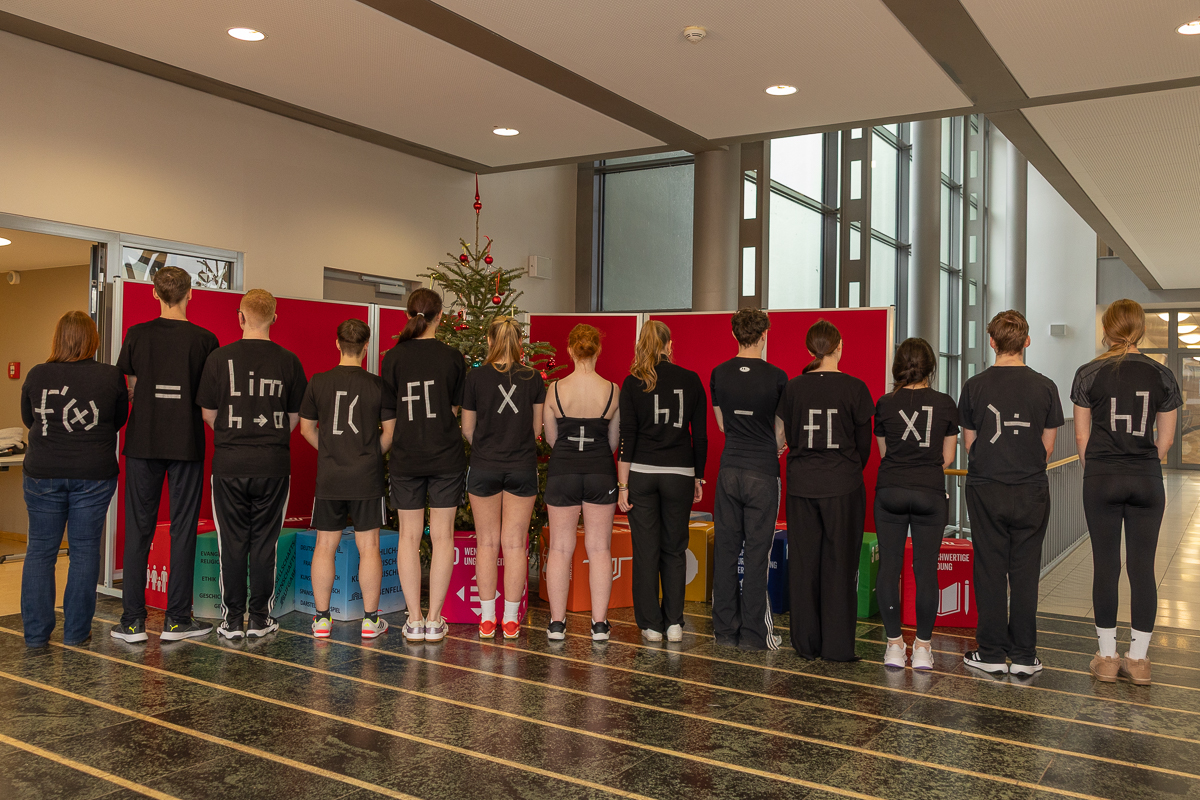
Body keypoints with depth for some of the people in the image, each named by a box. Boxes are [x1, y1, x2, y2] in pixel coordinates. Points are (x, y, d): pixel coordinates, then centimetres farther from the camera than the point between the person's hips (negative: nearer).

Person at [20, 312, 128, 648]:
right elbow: (119, 420, 6)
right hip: (94, 474, -1)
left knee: (40, 549, 10)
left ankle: (36, 633, 12)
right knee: (85, 550, 7)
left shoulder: (36, 376, -3)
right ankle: (76, 631, 11)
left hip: (42, 474, 1)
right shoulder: (111, 377, -7)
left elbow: (28, 420, 11)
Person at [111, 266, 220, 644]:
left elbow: (130, 389, 8)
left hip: (143, 443, 1)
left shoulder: (137, 334, 0)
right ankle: (177, 618, 9)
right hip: (187, 444, -1)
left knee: (138, 528, 7)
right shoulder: (205, 340, -4)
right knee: (183, 529, 5)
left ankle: (132, 620, 10)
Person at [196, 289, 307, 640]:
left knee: (232, 543, 8)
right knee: (264, 543, 8)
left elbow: (208, 413, 3)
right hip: (273, 465, 1)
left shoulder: (220, 357, -4)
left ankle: (232, 620, 13)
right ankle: (260, 619, 13)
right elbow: (294, 418, 6)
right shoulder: (288, 361, -1)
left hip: (229, 464, 0)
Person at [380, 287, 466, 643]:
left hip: (405, 457, 1)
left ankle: (414, 621, 12)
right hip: (446, 456, -1)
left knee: (409, 537, 8)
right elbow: (456, 408, 3)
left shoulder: (394, 357, -2)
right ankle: (434, 621, 9)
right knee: (442, 536, 6)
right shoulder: (452, 357, -4)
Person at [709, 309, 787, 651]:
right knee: (757, 552, 2)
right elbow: (782, 430, 3)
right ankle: (754, 633, 7)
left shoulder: (719, 374, 2)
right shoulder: (776, 377, -8)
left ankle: (725, 629, 15)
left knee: (725, 548, 9)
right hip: (763, 472, -3)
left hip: (729, 470, 3)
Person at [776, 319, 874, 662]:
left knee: (803, 563, 9)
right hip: (843, 486, -2)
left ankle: (806, 643, 15)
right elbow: (864, 442, 1)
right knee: (839, 564, 5)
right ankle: (837, 646, 9)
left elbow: (790, 437, 6)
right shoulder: (854, 388, -6)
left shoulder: (793, 387, 0)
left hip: (801, 484, 2)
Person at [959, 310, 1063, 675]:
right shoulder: (1044, 387, -3)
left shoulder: (974, 386, -4)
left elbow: (969, 443, 4)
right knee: (1025, 572, 7)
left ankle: (991, 654, 12)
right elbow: (1047, 446, 4)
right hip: (1031, 491, 1)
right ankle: (1023, 655, 13)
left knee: (990, 570, 6)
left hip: (985, 490, 0)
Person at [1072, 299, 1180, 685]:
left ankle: (1107, 657, 11)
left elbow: (1082, 435, 0)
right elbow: (1166, 439, 6)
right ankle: (1138, 658, 12)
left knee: (1106, 566, 4)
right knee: (1143, 567, 6)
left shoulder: (1089, 374, -3)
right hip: (1147, 480, 2)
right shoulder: (1161, 375, 2)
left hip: (1101, 478, -1)